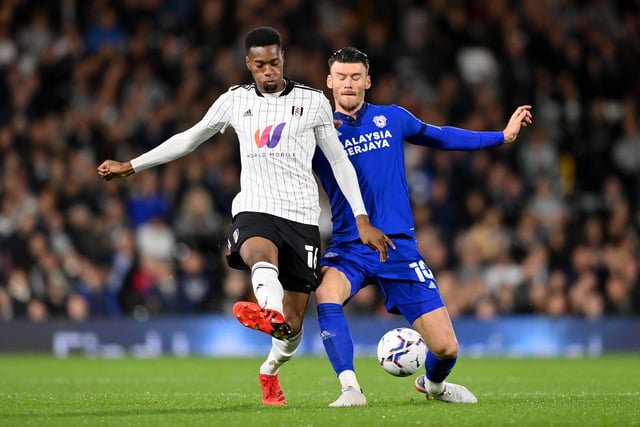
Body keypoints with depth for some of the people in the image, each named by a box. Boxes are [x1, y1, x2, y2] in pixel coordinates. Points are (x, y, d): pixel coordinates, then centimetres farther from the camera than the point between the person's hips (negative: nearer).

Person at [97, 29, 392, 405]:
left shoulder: (313, 101, 6)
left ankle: (271, 370, 33)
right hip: (254, 210, 0)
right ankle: (270, 311, -71)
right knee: (262, 253, -39)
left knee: (292, 325, 1)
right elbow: (189, 139, 24)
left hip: (302, 217, 0)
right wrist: (130, 166, 27)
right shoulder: (235, 101, 11)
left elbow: (339, 162, 9)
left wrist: (363, 221, 3)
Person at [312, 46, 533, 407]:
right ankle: (350, 388, -30)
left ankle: (434, 383, 34)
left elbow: (439, 137, 22)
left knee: (446, 348, -2)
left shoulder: (392, 118, 7)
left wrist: (503, 136, 23)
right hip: (348, 247, -1)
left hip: (398, 245, 1)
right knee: (326, 294, -37)